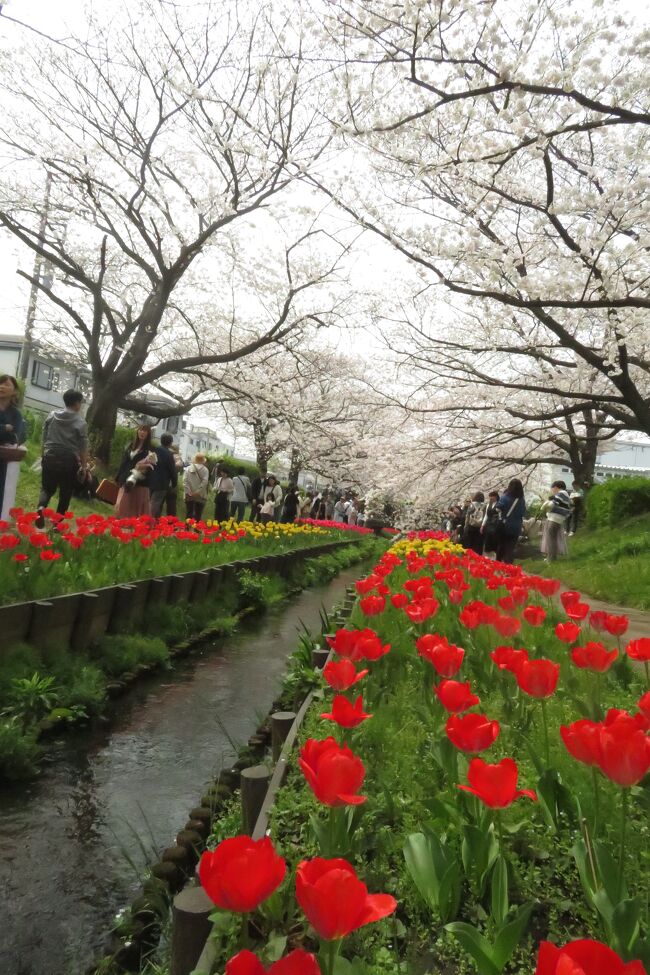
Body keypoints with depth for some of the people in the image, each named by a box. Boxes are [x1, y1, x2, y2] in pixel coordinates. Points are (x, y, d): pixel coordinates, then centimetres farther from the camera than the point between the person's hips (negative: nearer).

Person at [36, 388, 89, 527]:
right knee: (65, 495, 9)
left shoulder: (52, 415, 4)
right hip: (69, 461, -3)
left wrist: (45, 455, 21)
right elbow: (83, 447, -7)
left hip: (50, 458, 3)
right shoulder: (80, 422, -7)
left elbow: (44, 438, 9)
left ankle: (41, 508, -14)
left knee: (47, 488, 15)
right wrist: (84, 466, 2)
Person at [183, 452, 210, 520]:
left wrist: (188, 492, -7)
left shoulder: (188, 468, 5)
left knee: (189, 514, 8)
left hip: (189, 495, 2)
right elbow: (204, 482, -14)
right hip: (200, 496, -2)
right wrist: (198, 492, -12)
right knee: (198, 515, 2)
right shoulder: (205, 469, -3)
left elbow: (185, 481, -4)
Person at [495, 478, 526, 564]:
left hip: (504, 525, -1)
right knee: (511, 548, 4)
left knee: (501, 546, 14)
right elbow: (523, 514, 4)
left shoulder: (505, 496, -10)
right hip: (516, 528, 1)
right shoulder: (522, 499, -2)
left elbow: (498, 508, -17)